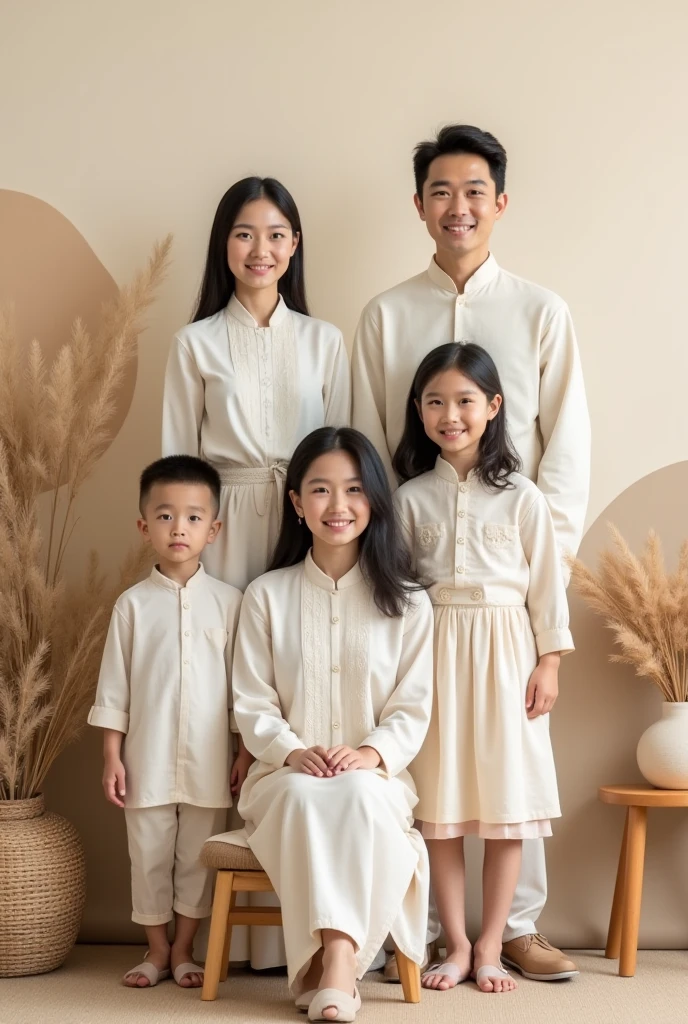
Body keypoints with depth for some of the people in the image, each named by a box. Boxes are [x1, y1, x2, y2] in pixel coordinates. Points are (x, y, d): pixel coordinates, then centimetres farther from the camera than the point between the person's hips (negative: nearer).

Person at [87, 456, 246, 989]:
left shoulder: (229, 601, 0)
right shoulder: (134, 603, 0)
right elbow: (114, 686, 2)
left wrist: (246, 751, 0)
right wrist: (112, 756, -2)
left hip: (209, 760, 0)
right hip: (148, 758, 0)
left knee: (197, 858, 9)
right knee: (149, 856, 9)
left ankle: (183, 950, 24)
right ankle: (157, 950, 24)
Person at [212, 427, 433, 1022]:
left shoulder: (408, 603, 8)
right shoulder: (266, 596, 8)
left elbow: (412, 708, 2)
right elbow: (253, 705, 4)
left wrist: (373, 753, -18)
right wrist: (293, 751, -16)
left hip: (374, 777, 0)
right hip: (286, 774, 0)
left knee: (358, 795, -36)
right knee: (305, 796, -36)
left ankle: (333, 963, -34)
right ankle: (340, 962, -34)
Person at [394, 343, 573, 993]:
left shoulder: (520, 496, 0)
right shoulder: (410, 497, 4)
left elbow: (546, 582, 2)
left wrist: (548, 661, -2)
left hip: (505, 650, -1)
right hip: (432, 652, 1)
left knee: (506, 803, 2)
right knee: (438, 805, 3)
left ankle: (490, 946, 13)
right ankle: (456, 944, 15)